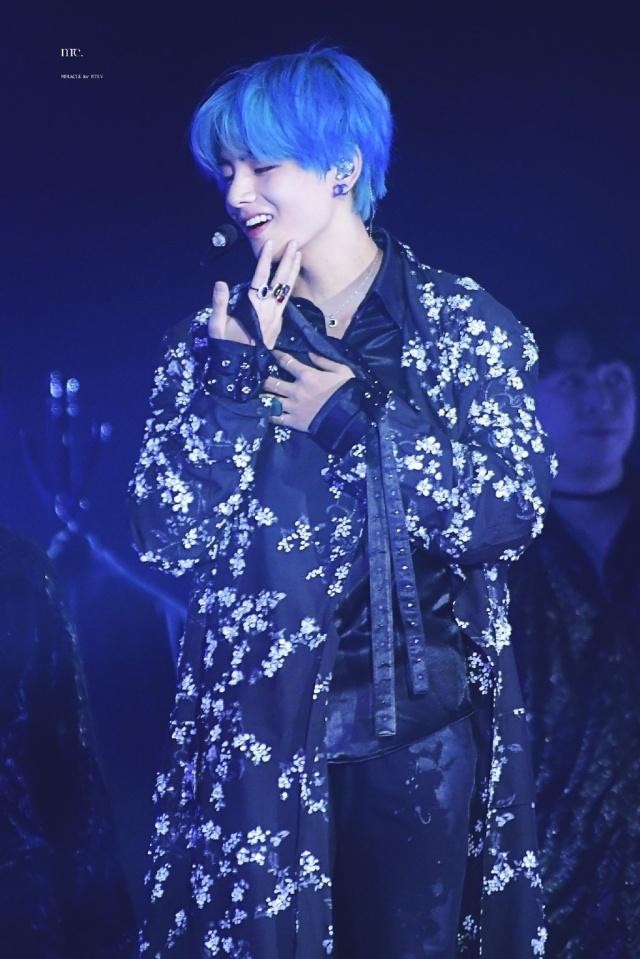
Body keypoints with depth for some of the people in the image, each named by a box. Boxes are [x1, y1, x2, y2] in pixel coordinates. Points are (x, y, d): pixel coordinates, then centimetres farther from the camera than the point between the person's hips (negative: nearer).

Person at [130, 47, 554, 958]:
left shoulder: (465, 323, -2)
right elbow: (168, 538, -7)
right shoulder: (213, 337, 3)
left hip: (422, 725, -1)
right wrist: (241, 366, -13)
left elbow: (508, 518, -12)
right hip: (258, 729, 1)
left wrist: (354, 408, -14)